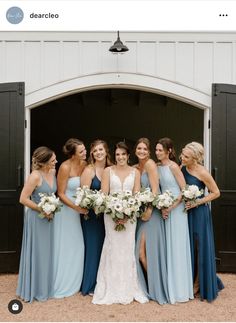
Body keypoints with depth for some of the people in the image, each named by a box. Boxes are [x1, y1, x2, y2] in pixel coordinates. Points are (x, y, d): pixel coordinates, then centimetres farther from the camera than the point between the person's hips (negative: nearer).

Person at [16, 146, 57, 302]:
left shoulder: (53, 172, 0)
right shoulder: (35, 176, -20)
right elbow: (23, 199, -18)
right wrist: (42, 210, -16)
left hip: (49, 217, 7)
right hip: (36, 218, -7)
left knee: (46, 253, 17)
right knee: (36, 253, 6)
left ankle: (45, 286, 33)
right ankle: (33, 289, 24)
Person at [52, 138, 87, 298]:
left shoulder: (84, 164, -1)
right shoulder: (65, 167, -19)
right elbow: (61, 194, -15)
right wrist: (76, 207, -21)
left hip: (78, 209, 6)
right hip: (66, 209, -6)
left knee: (77, 247, 14)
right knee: (65, 248, 5)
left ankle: (74, 283, 31)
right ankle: (62, 286, 22)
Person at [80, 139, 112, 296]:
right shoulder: (89, 170, -10)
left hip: (106, 214, 5)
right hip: (92, 214, -5)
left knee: (104, 248, 12)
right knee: (93, 248, 3)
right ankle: (90, 286, 19)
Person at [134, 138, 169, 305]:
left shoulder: (150, 164, -8)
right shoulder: (135, 168, 14)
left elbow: (155, 190, -14)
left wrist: (149, 210, -18)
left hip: (151, 212, -7)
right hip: (140, 212, 7)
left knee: (144, 253, -4)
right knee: (140, 253, 10)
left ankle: (156, 289, 14)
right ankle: (149, 286, 26)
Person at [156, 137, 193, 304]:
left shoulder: (173, 166, -12)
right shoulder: (157, 167, 7)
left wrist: (171, 207, -16)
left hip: (176, 209, -6)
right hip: (164, 209, 6)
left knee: (177, 247, 1)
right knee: (166, 247, 11)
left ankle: (179, 289, 14)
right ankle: (168, 286, 23)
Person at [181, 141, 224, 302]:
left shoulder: (202, 173, -17)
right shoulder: (182, 168, 0)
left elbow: (216, 193, -9)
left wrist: (197, 202, -16)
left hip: (199, 213, -6)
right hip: (185, 212, 6)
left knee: (199, 248, 6)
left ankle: (199, 284, 22)